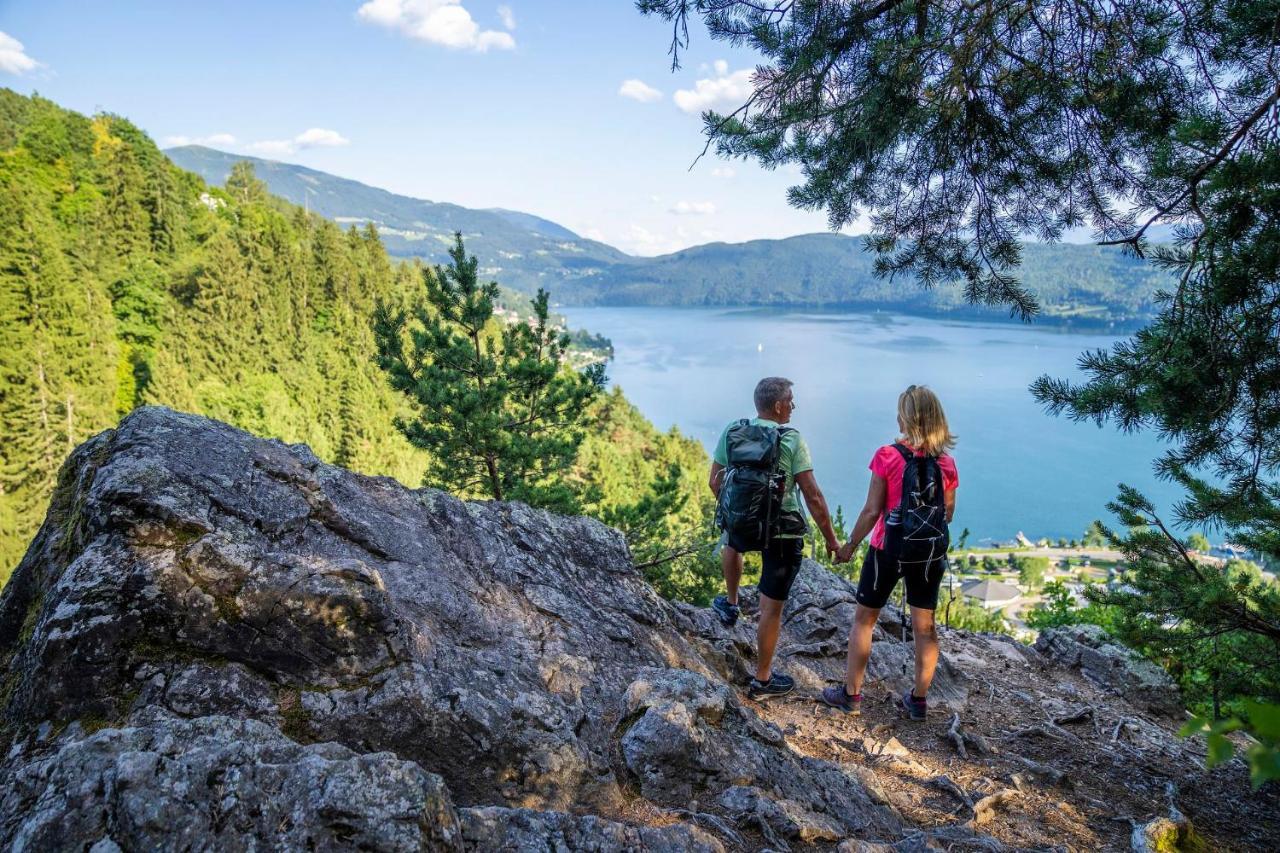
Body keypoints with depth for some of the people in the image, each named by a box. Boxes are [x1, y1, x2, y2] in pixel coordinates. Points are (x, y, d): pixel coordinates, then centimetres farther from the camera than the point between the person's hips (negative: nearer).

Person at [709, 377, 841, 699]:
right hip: (783, 532, -4)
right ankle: (762, 680, 20)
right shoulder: (792, 440, -14)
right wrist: (830, 538, -4)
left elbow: (715, 483, 6)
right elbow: (813, 496, -15)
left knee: (732, 544, 41)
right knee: (771, 607, 7)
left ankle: (730, 604, 48)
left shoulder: (731, 432, -3)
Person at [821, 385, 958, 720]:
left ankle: (851, 693, 19)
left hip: (889, 550, -3)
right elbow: (948, 513, 4)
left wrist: (849, 545, -1)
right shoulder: (946, 462, -4)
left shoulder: (888, 456, -15)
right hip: (930, 553, 4)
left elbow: (872, 511, -13)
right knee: (925, 626, 14)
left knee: (864, 618, 12)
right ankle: (919, 699, 24)